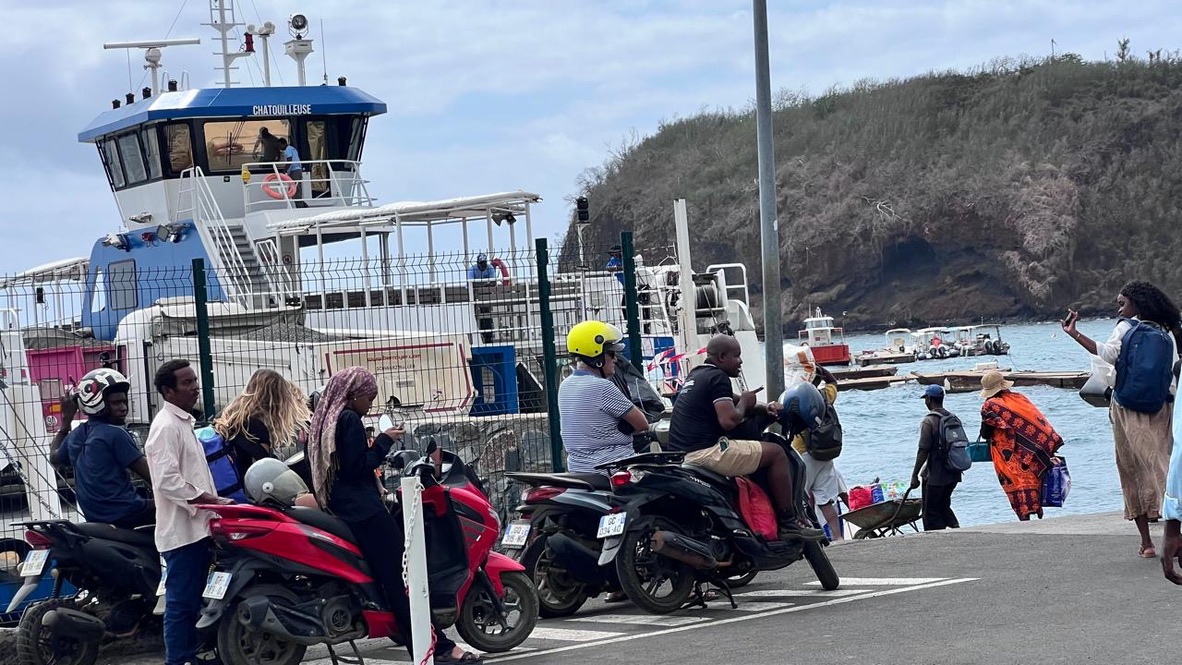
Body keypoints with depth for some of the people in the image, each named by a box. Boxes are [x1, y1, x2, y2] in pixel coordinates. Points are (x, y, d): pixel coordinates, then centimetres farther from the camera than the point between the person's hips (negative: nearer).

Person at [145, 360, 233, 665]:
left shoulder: (184, 422, 18)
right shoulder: (166, 426, -15)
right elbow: (168, 480, -24)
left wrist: (216, 501, 14)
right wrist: (212, 501, -21)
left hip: (197, 527, 10)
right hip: (181, 529, -10)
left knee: (193, 600, 15)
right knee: (181, 602, -8)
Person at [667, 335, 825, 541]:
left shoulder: (696, 375, 20)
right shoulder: (718, 377, -9)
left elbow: (730, 402, 29)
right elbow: (729, 420, -21)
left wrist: (764, 408, 14)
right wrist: (744, 403, -1)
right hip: (703, 452, -10)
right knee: (776, 453, -5)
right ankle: (788, 523, -4)